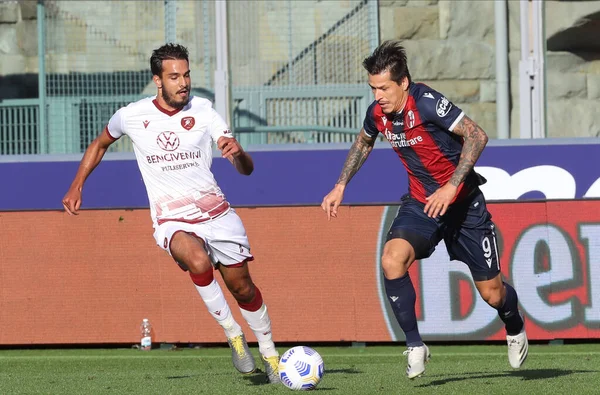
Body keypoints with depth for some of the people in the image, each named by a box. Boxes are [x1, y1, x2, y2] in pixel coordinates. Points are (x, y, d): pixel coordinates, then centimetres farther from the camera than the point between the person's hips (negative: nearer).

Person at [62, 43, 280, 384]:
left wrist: (237, 153, -30)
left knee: (242, 287, 6)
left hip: (216, 212, 2)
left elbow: (247, 169, -7)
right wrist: (77, 186, 14)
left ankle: (270, 354, 31)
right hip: (172, 219, -2)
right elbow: (100, 145, 19)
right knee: (198, 261, -34)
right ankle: (233, 334, -14)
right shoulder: (132, 116, -5)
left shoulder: (203, 110, -4)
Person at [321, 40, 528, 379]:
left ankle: (516, 330, 39)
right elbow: (364, 143, 18)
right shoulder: (378, 113, -6)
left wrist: (451, 187, -30)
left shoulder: (427, 103, -25)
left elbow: (477, 136, -25)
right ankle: (415, 346, -15)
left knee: (491, 293, 4)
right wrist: (341, 186, 13)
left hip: (462, 201, -4)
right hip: (421, 203, 5)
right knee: (392, 259, -25)